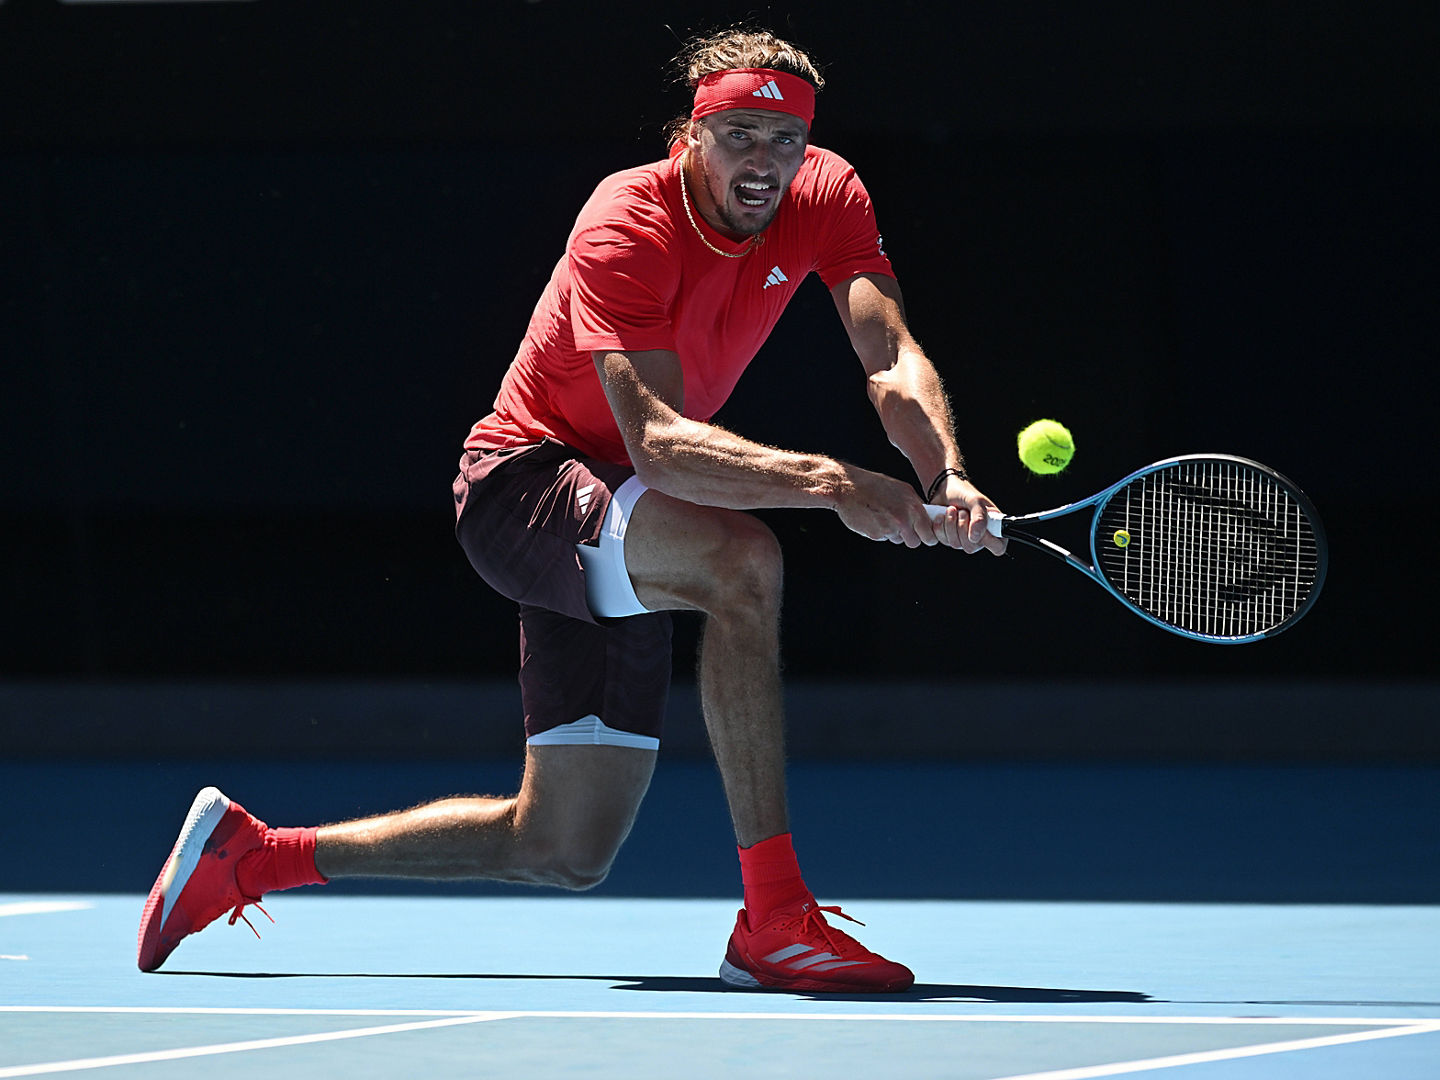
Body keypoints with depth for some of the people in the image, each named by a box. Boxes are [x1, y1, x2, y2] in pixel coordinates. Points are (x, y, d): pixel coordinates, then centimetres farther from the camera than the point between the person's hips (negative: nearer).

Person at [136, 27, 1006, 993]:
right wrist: (829, 482, -52)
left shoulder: (827, 194, -8)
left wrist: (947, 479, -41)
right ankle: (774, 921, -36)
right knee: (744, 559, -37)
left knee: (565, 850, 9)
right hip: (523, 479, -8)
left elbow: (892, 357, -20)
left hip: (614, 522, 8)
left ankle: (249, 852, 22)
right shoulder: (628, 227, -27)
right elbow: (658, 440, -38)